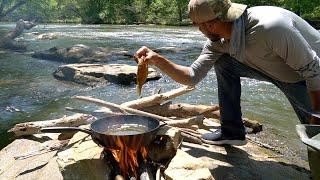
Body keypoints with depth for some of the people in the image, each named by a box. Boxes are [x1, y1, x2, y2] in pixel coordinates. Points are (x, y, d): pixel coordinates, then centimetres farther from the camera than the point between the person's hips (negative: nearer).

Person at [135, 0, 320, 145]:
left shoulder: (270, 27, -38)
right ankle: (232, 131, -2)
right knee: (223, 63, -10)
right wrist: (158, 60, -25)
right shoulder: (217, 42, -15)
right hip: (275, 71, 5)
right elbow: (192, 76, -13)